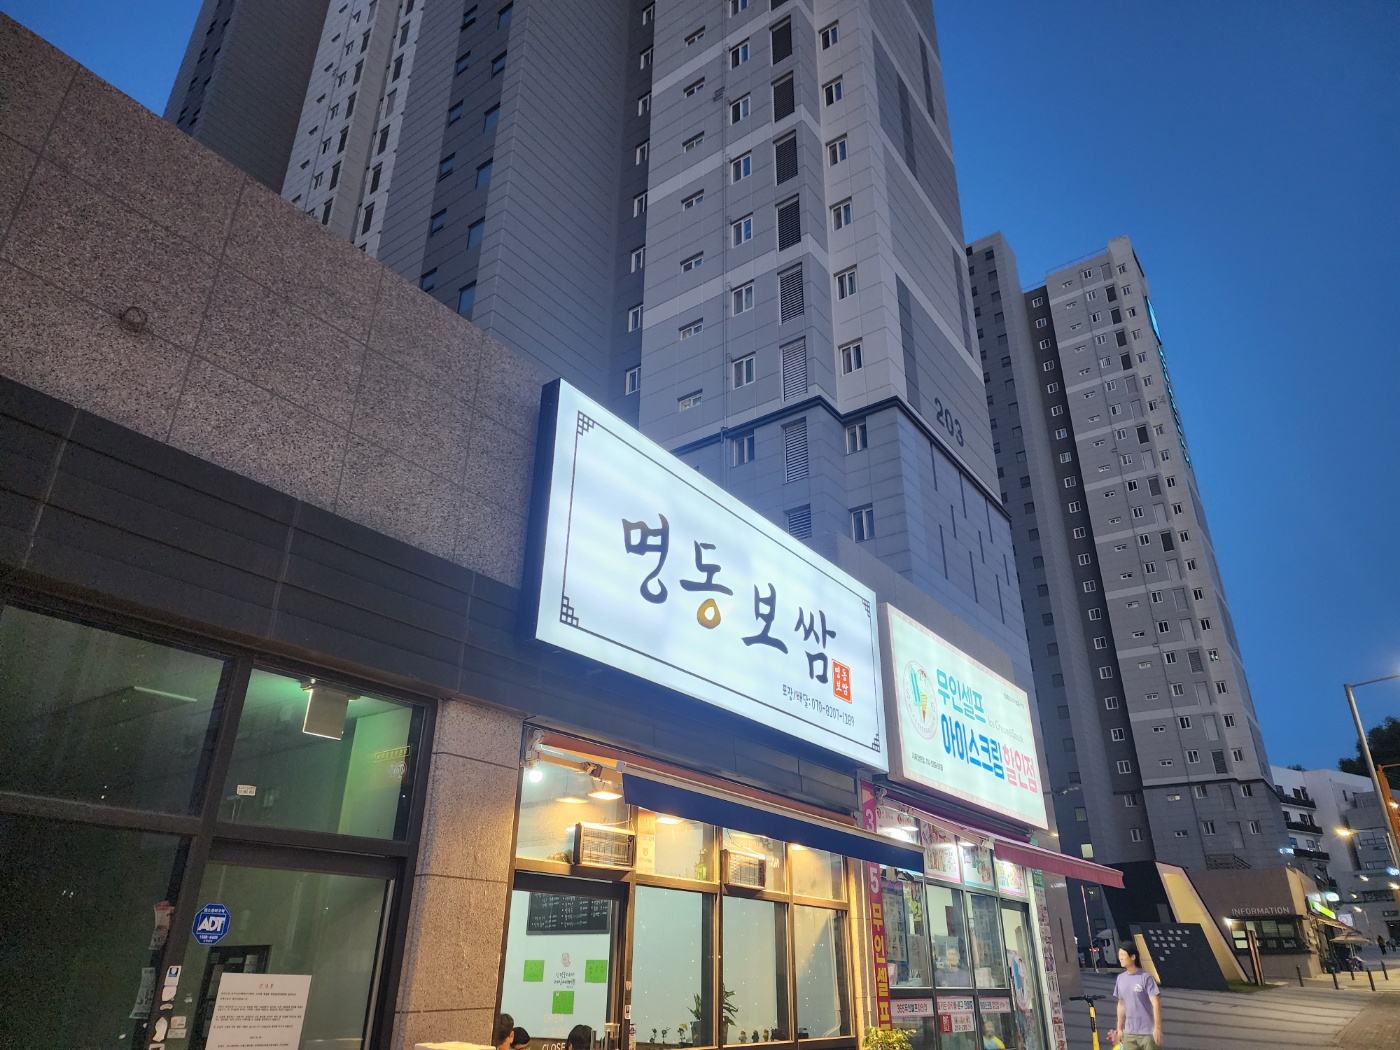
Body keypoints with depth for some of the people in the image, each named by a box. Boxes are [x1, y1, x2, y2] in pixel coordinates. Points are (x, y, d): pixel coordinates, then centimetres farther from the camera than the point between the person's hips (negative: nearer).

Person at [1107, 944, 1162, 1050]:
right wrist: (1119, 1028, 13)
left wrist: (1157, 1028, -15)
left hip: (1148, 1032, -6)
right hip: (1129, 1033, 6)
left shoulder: (1145, 977, -10)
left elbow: (1156, 1004, -12)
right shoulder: (1120, 978, 7)